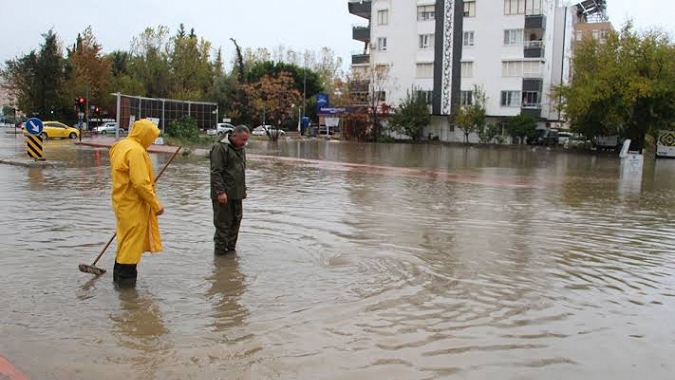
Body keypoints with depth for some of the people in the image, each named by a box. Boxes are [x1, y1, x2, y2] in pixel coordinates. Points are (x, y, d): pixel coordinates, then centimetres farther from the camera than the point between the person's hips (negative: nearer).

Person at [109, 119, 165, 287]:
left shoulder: (120, 145, 11)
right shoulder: (135, 151, -21)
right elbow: (141, 183, -25)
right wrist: (156, 204, -19)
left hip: (123, 202, 10)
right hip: (134, 204, -10)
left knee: (126, 238, 21)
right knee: (132, 240, 1)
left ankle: (119, 273, 32)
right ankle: (126, 277, 9)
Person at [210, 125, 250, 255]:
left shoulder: (240, 149, 15)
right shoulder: (220, 148, -13)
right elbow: (216, 172, -18)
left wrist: (243, 189, 20)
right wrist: (220, 192, -22)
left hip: (237, 194, 9)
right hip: (223, 194, -8)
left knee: (236, 221, 12)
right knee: (223, 223, -3)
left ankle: (231, 248, 23)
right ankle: (220, 251, 6)